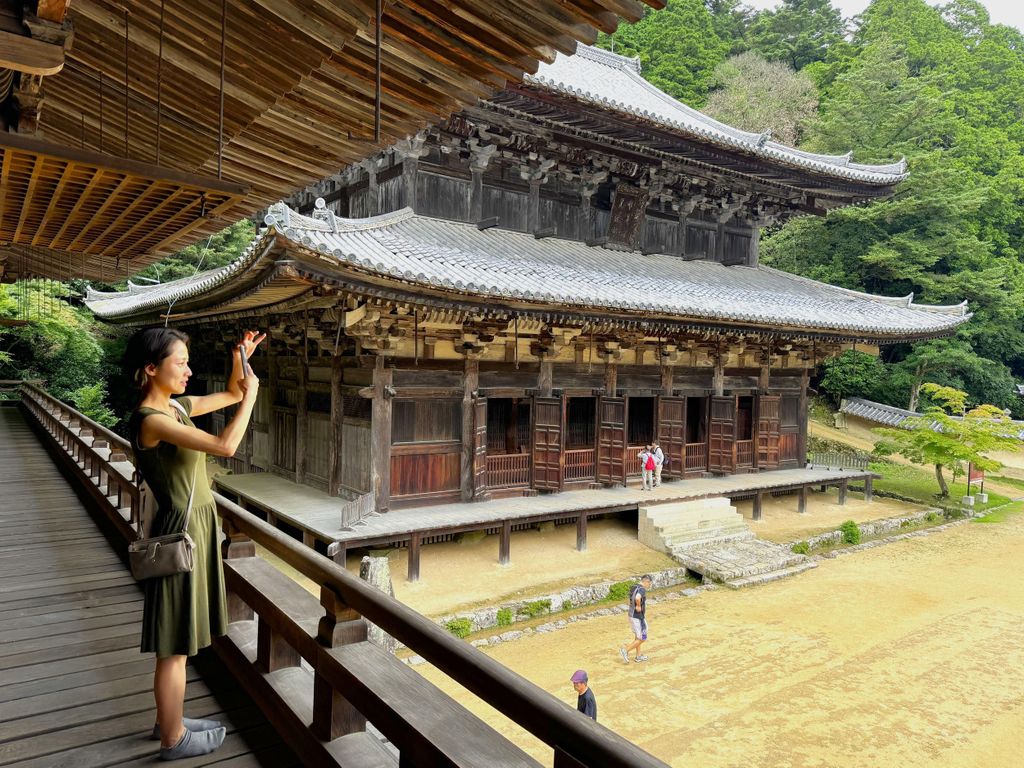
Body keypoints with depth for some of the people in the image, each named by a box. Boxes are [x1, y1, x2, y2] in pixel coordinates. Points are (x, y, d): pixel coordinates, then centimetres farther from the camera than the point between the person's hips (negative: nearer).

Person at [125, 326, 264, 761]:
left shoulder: (176, 407, 6)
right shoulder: (150, 420, -21)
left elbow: (230, 395, 21)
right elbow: (225, 445, -30)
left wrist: (240, 360, 4)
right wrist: (251, 395, -18)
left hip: (194, 527, 9)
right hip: (181, 532, -9)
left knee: (180, 640, 21)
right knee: (175, 645, 5)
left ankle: (169, 720, 37)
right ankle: (173, 739, 21)